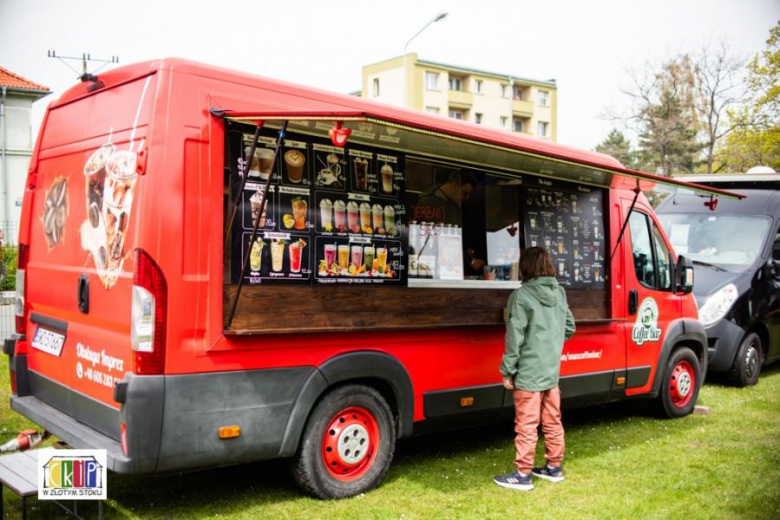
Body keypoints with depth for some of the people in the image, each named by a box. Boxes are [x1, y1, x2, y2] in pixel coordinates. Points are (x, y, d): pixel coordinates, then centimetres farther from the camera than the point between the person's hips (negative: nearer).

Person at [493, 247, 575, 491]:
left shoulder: (521, 296, -15)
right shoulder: (559, 293, 6)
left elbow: (515, 337, -16)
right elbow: (569, 328, 14)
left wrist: (507, 370, -9)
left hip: (528, 372, -7)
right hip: (552, 370, 7)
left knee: (526, 426, 0)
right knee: (552, 422, 16)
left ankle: (523, 475, 7)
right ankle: (554, 467, 28)